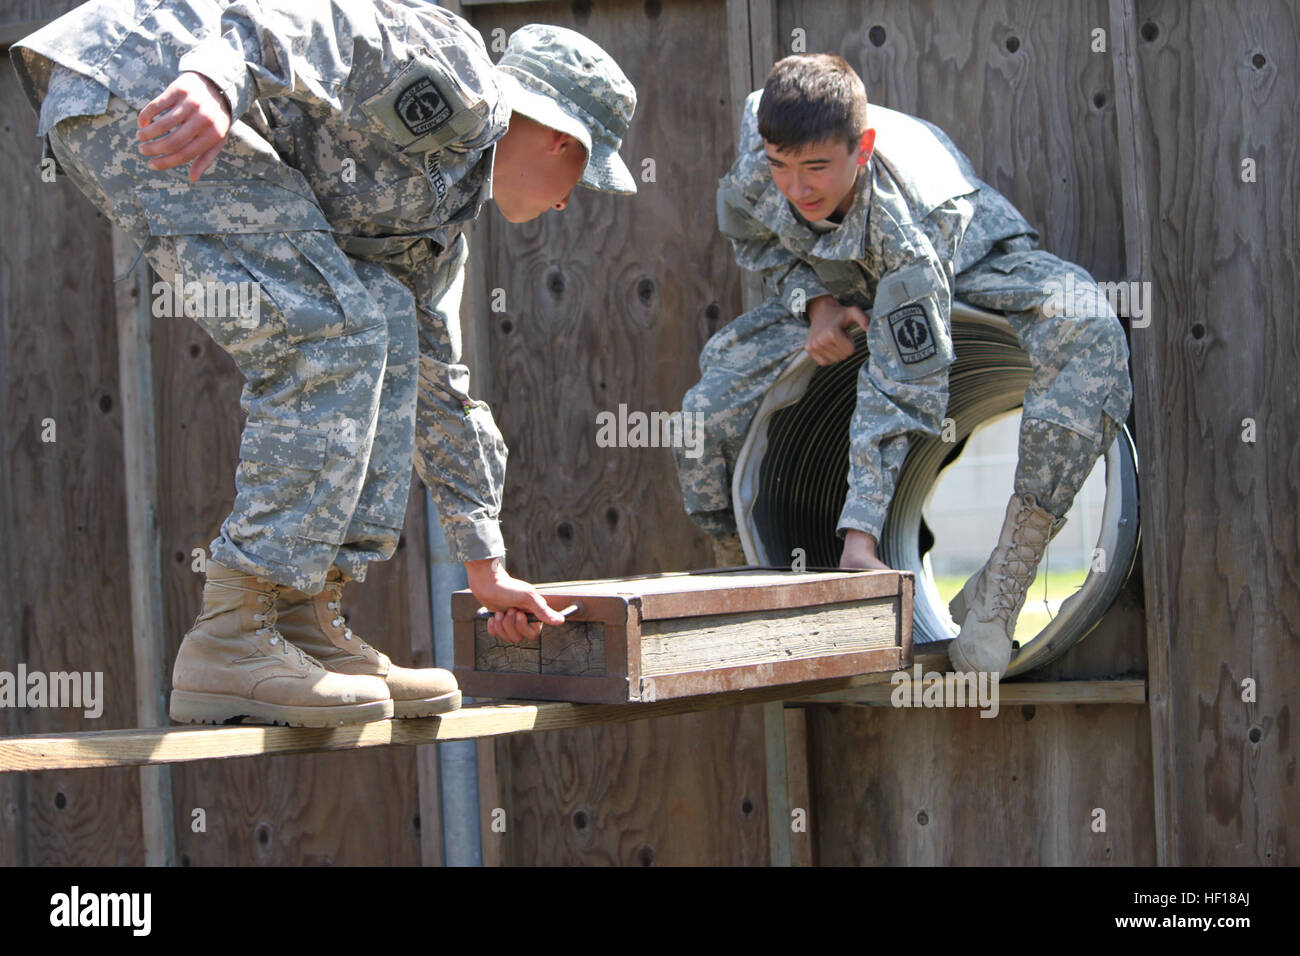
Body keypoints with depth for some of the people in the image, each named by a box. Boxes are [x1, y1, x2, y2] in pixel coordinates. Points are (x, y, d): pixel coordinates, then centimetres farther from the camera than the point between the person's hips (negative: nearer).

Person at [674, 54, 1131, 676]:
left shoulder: (909, 220, -41)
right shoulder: (757, 148, -27)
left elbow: (900, 386, -38)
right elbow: (754, 239, 0)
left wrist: (860, 534, -41)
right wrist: (813, 301, -20)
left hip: (972, 268, -4)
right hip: (840, 286, 5)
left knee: (1085, 327, -37)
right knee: (708, 412, -15)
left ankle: (999, 589, -35)